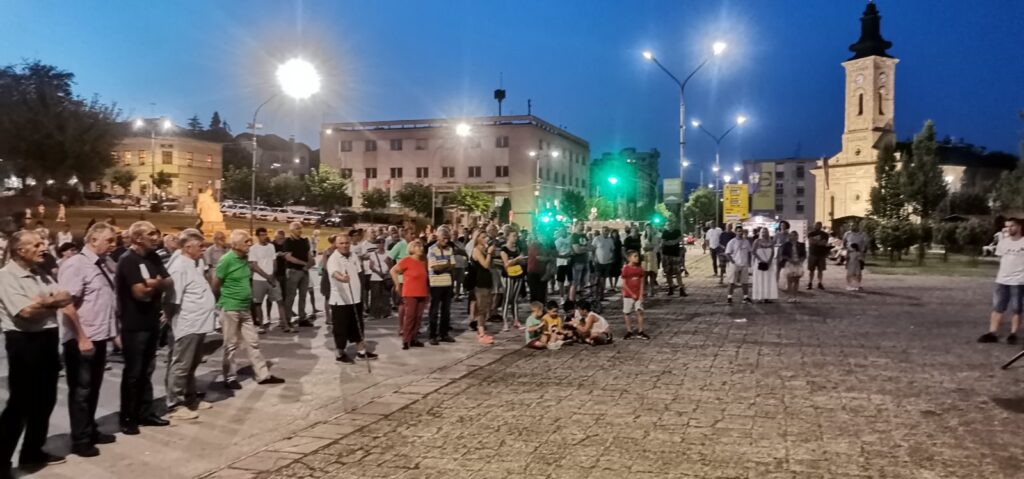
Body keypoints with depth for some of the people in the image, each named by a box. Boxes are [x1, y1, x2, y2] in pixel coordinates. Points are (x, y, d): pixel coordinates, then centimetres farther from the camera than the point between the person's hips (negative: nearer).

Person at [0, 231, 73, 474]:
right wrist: (50, 301, -3)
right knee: (20, 403, -3)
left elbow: (66, 298, 5)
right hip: (24, 342, -8)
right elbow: (26, 311, -21)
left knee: (45, 400, 16)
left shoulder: (40, 274, 12)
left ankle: (33, 452, 31)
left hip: (47, 340, 8)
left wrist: (41, 302, -11)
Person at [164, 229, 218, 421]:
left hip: (198, 323, 10)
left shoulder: (195, 263, 12)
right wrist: (174, 321, -13)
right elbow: (173, 300, -19)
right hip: (187, 325, -10)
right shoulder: (179, 267, -18)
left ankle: (190, 398, 32)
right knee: (180, 366, 0)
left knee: (192, 364, 20)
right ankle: (175, 406, 9)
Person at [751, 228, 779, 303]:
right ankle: (760, 297, -3)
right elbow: (753, 251, -7)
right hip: (760, 262, -4)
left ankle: (768, 297, 3)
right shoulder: (757, 241, 0)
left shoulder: (771, 242, 10)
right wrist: (760, 260, -16)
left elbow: (773, 252, 5)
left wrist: (769, 261, -11)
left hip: (769, 263, 4)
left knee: (769, 280, 1)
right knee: (760, 279, -4)